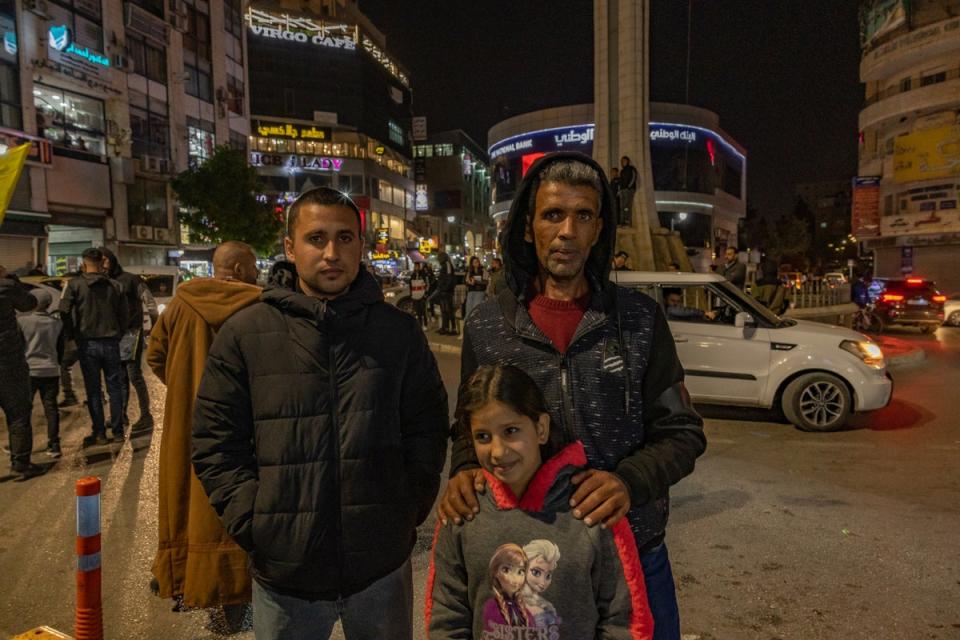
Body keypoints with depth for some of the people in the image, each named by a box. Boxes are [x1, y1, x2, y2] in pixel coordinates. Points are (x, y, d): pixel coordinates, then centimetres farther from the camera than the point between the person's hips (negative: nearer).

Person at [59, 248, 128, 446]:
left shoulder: (74, 285, -4)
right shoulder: (114, 286, 3)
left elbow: (64, 312, -12)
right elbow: (124, 316, 3)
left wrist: (73, 334, 3)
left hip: (87, 343, -1)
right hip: (111, 343, 2)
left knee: (93, 390, 6)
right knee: (114, 387, 9)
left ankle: (100, 433, 10)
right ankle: (117, 431, 12)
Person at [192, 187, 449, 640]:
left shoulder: (399, 331, 0)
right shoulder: (244, 334, -3)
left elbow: (427, 428, 5)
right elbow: (216, 441, 0)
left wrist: (409, 510, -2)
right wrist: (253, 522, -8)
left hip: (383, 566, 1)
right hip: (284, 573, -1)